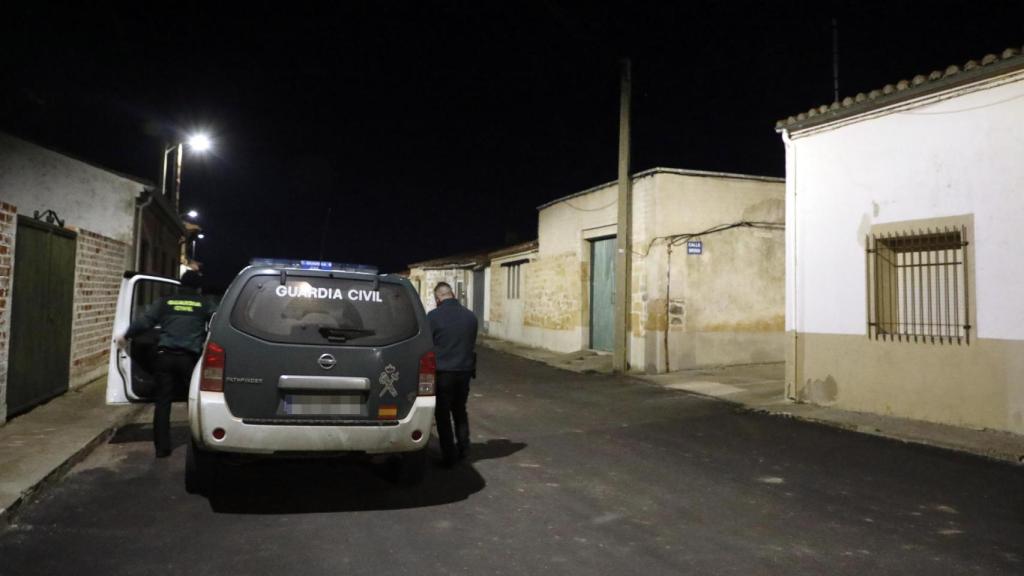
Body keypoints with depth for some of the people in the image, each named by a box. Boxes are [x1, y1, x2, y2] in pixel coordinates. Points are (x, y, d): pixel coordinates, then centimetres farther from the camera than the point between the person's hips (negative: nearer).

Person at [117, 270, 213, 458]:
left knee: (163, 402, 7)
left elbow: (143, 321, 10)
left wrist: (126, 337, 24)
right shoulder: (205, 304, 8)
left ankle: (162, 447, 9)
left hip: (165, 356, 2)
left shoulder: (165, 302, 12)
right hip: (189, 357, -2)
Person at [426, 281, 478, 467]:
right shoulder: (470, 316, 2)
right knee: (460, 411, 22)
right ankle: (463, 449, 27)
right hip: (464, 370, 4)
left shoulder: (433, 317, -12)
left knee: (443, 415, 7)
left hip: (442, 372, -4)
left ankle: (449, 456, 9)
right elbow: (472, 343, 10)